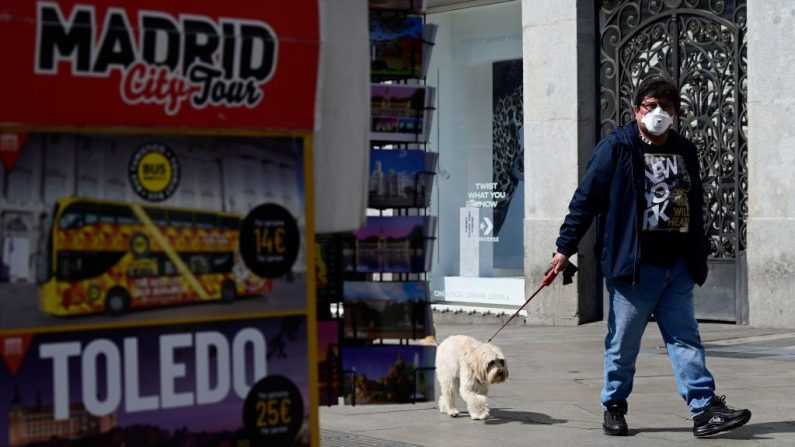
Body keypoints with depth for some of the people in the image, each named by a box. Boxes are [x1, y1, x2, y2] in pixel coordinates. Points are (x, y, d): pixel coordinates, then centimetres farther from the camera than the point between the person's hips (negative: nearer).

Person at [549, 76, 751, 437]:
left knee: (685, 338, 3)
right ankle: (614, 407, 18)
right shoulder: (616, 148, -4)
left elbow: (695, 207, 21)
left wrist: (700, 257, 22)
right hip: (633, 265, -5)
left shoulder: (685, 151, 13)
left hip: (677, 266, 5)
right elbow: (585, 199, -4)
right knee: (624, 342, 4)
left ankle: (705, 410, 0)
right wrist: (565, 248, -6)